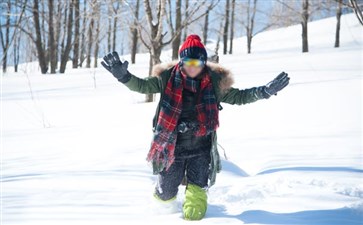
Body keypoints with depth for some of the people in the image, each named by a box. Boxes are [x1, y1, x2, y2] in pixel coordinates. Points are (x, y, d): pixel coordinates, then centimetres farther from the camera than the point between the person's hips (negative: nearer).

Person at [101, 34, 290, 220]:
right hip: (172, 147, 0)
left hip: (201, 148, 0)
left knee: (197, 188, -9)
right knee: (166, 192, 15)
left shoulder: (214, 82, -3)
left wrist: (264, 92, -4)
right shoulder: (168, 78, -6)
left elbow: (237, 97, 6)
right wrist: (124, 76, -23)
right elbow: (142, 85, -5)